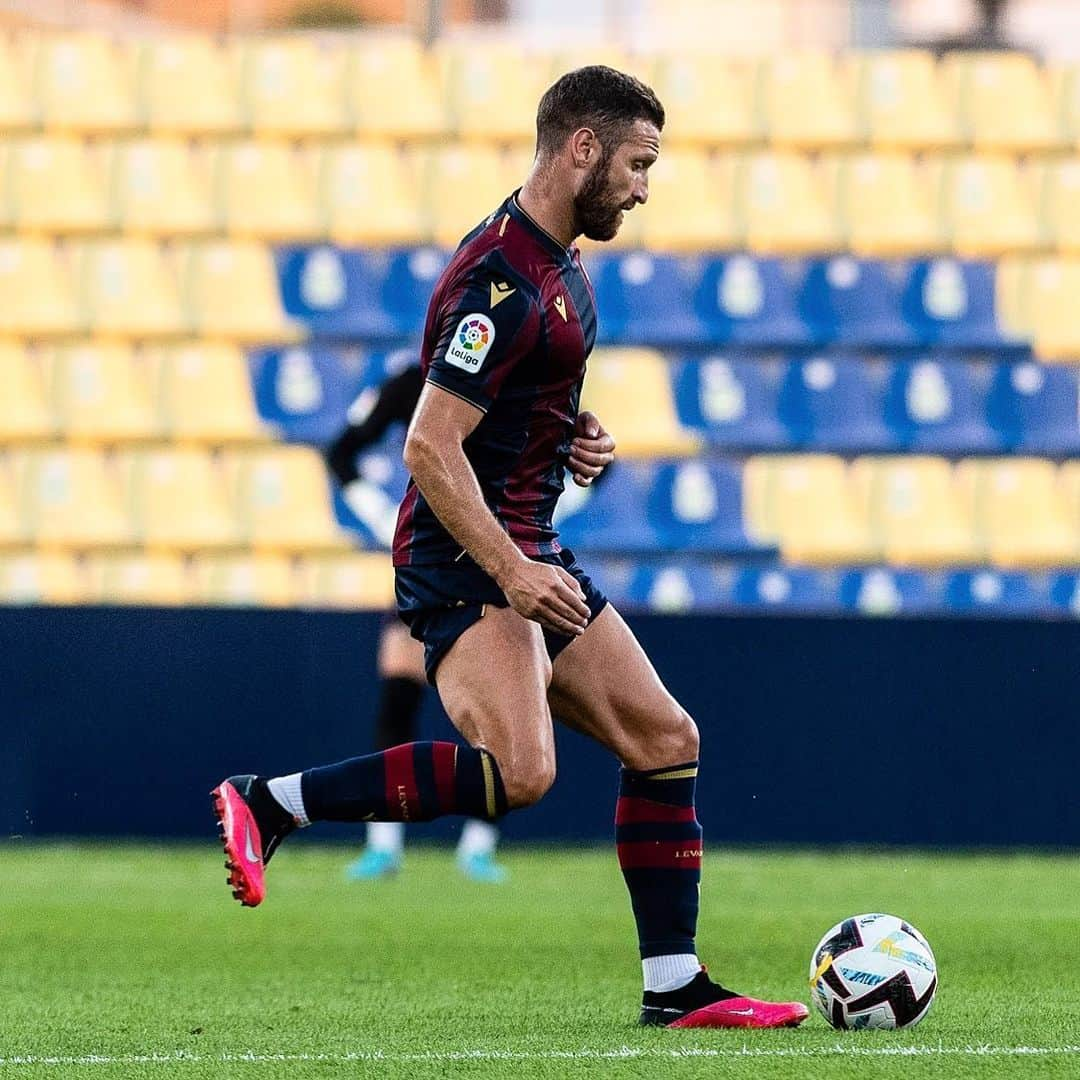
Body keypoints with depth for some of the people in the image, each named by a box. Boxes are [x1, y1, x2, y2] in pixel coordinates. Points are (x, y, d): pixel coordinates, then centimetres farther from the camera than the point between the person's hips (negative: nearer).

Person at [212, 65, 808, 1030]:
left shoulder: (559, 264, 13)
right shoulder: (503, 280, -19)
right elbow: (430, 448, -23)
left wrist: (578, 439, 11)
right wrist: (509, 572, -26)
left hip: (527, 554, 10)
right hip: (462, 557, -10)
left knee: (666, 741, 7)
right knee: (519, 771, -28)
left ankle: (675, 987, 13)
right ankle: (268, 805, -19)